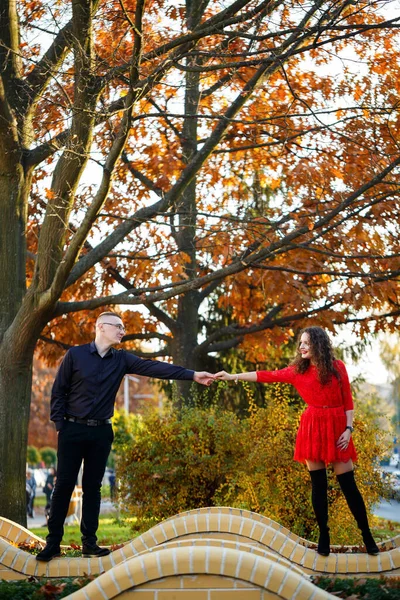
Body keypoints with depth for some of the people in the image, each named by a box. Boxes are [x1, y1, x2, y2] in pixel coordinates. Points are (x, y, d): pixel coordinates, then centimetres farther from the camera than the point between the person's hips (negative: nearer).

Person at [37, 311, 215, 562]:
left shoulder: (121, 359, 4)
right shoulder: (75, 354, -5)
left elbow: (154, 367, -7)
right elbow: (58, 391, -2)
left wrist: (192, 374, -18)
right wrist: (59, 422, -8)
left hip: (101, 432, 3)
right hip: (73, 430, -3)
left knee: (92, 486, 8)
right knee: (65, 484, -1)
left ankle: (89, 541, 15)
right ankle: (53, 542, 7)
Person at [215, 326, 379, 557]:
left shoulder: (337, 367, 1)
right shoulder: (297, 371, 5)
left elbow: (348, 401, 2)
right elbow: (267, 376, 4)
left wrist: (348, 429, -8)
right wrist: (233, 377, 1)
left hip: (337, 427, -1)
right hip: (313, 428, 2)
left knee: (348, 483, 0)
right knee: (318, 484, 4)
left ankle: (367, 535, 9)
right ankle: (324, 535, 14)